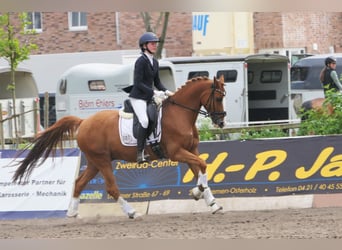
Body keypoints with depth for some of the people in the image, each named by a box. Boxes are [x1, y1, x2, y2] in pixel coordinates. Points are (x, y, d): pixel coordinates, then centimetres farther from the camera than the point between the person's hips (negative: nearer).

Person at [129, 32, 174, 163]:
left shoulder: (155, 62, 12)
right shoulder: (141, 61, -13)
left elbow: (157, 82, 17)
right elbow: (138, 83, -18)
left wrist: (166, 91, 0)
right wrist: (154, 92, -21)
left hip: (149, 97, 9)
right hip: (138, 97, -9)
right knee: (144, 121, -25)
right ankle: (140, 153, -26)